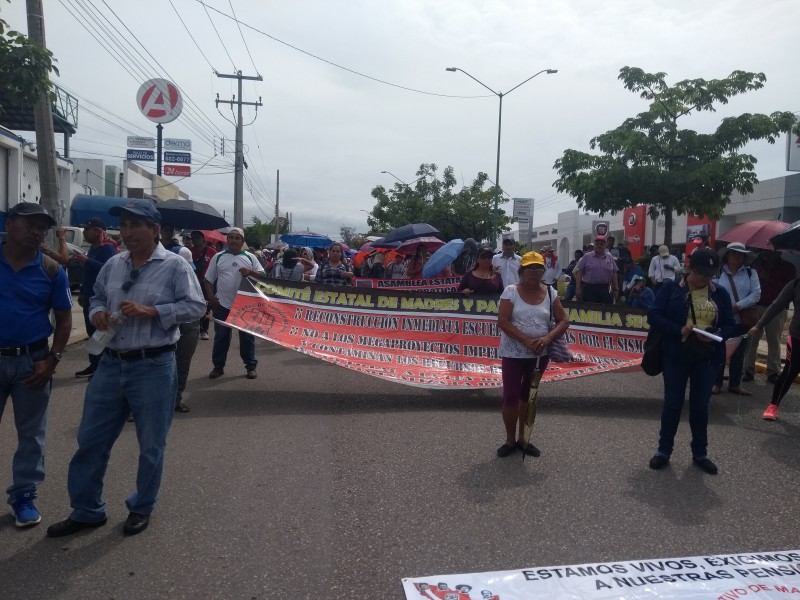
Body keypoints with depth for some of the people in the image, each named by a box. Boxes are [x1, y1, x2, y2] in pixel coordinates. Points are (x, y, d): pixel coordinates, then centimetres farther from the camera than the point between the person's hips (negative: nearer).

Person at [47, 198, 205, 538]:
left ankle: (141, 509, 30)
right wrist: (97, 313, -3)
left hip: (153, 367, -5)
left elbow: (196, 307, -12)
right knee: (90, 440, 13)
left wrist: (151, 311, -20)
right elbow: (97, 297, 20)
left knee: (151, 446, 9)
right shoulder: (113, 265, 9)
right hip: (111, 364, 6)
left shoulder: (174, 265, -8)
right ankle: (86, 510, 31)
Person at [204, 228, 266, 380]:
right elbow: (208, 280, 7)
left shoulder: (250, 257, 5)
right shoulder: (218, 257, 5)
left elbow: (263, 275, 4)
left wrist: (250, 272, -15)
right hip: (222, 304, 0)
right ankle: (218, 366, 19)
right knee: (221, 336, 8)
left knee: (247, 336, 6)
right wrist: (211, 298, -4)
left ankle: (250, 366, 15)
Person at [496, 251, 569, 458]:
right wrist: (526, 340, -24)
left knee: (529, 395, 14)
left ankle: (524, 439, 27)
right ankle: (510, 440, 18)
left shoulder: (550, 293, 0)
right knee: (510, 396, 0)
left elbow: (563, 321, 0)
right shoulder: (511, 291, -9)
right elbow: (502, 321, -16)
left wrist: (548, 338, -19)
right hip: (513, 353, -3)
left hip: (539, 354, 3)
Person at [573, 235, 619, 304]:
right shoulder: (587, 256, 3)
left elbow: (614, 274, 12)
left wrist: (615, 289, 8)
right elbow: (579, 272, -1)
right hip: (589, 288, -3)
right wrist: (578, 288, -8)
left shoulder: (610, 258, 11)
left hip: (605, 289, 3)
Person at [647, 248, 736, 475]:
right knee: (672, 403, 6)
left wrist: (717, 335, -16)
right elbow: (654, 315, -8)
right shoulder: (671, 288, -4)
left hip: (707, 357, 2)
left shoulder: (720, 293, 5)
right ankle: (664, 450, 19)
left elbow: (730, 325, 6)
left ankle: (700, 453, 25)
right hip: (676, 355, -2)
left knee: (701, 405, 11)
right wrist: (679, 330, -22)